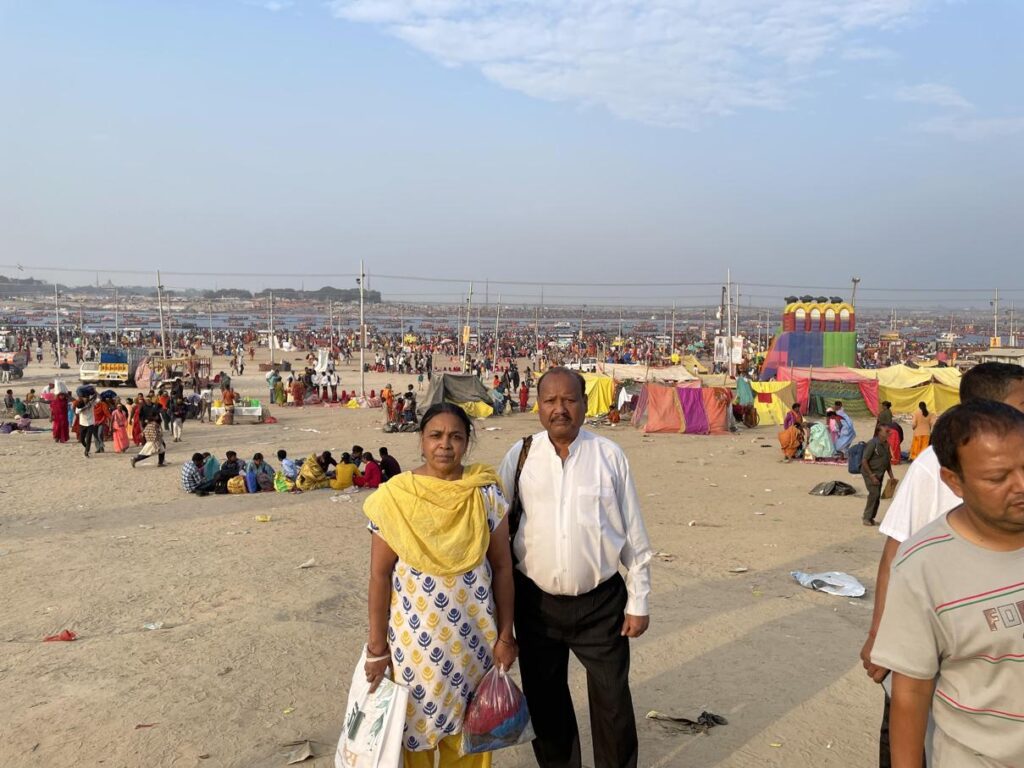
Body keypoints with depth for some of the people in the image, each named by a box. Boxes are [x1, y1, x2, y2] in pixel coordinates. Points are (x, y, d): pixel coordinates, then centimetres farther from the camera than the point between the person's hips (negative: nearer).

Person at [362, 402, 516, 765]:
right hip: (415, 636, -1)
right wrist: (377, 646, -5)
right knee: (416, 727, 14)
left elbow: (502, 566, -1)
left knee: (470, 729, 17)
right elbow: (379, 574, -6)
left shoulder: (486, 493, -6)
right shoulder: (395, 496, -10)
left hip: (474, 634, 1)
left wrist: (505, 634, 0)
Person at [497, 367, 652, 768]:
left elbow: (634, 535, -1)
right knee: (544, 698, 18)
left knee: (612, 700, 10)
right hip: (536, 602, 2)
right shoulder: (520, 457, -4)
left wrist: (638, 602, 0)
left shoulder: (609, 455, -6)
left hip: (601, 602, -1)